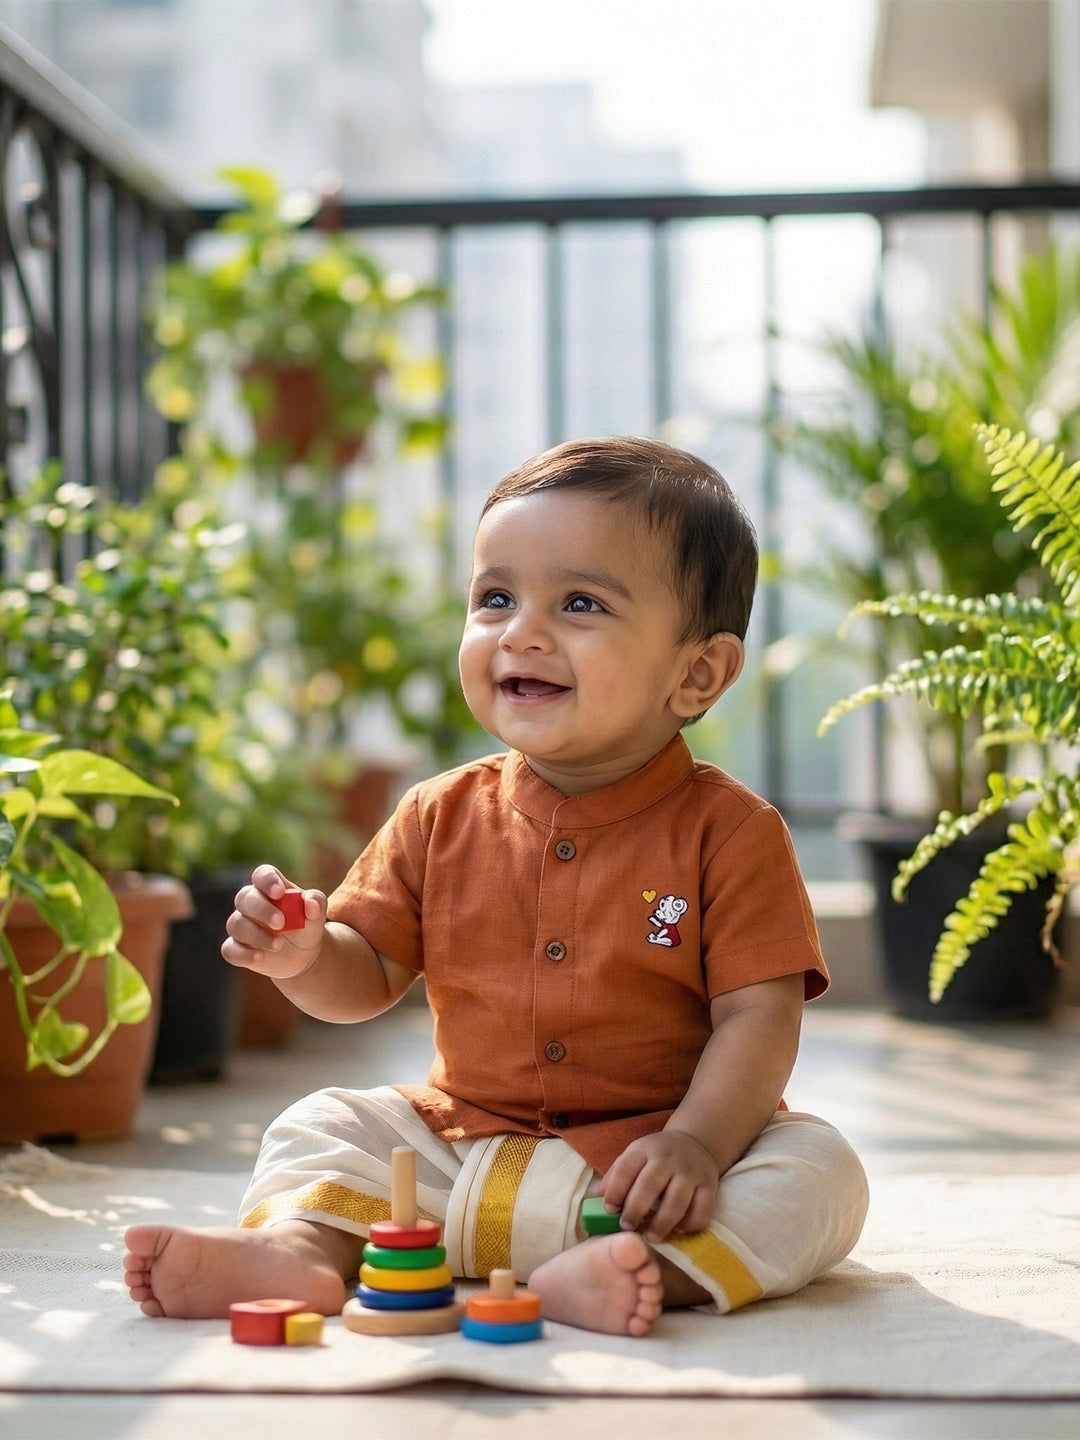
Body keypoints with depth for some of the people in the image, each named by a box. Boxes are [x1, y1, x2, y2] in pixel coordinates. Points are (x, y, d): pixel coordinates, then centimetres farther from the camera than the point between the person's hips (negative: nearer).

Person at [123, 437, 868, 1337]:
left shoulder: (727, 831, -8)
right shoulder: (443, 818, 4)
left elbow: (759, 1016, -13)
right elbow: (368, 976, 8)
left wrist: (696, 1142, -28)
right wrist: (305, 956, -15)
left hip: (640, 1169, -3)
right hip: (462, 1150, 4)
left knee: (820, 1174, -26)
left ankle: (657, 1268, -47)